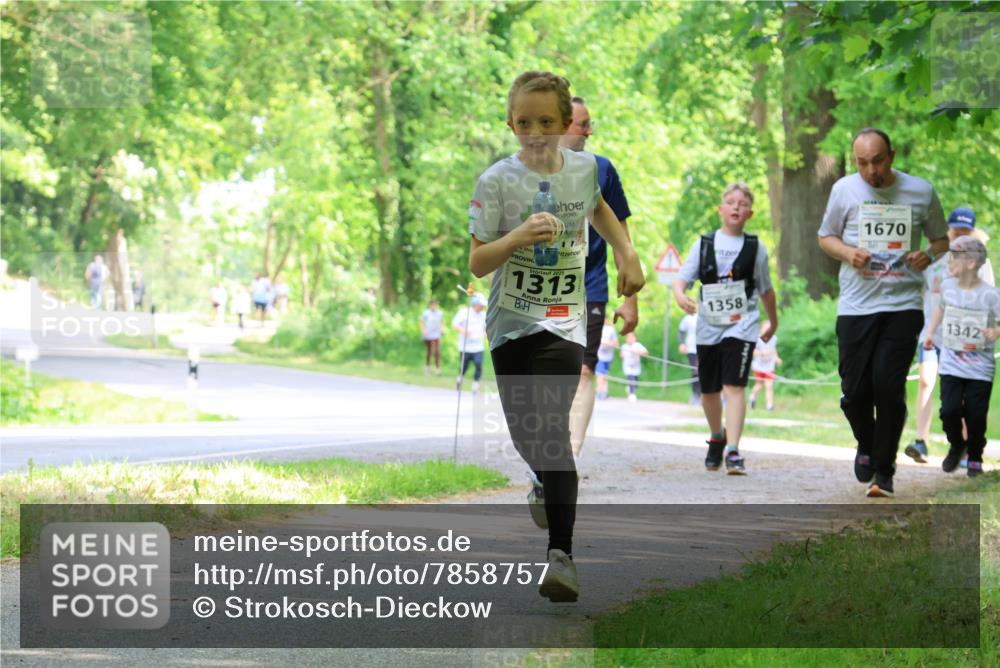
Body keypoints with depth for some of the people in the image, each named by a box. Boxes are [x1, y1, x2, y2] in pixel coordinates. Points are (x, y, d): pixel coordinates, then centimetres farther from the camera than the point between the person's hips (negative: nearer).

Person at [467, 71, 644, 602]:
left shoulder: (584, 169, 2)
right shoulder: (497, 181, -7)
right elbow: (477, 263, -8)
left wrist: (627, 255, 21)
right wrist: (518, 237, -24)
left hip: (565, 322, 0)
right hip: (512, 320, 0)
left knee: (551, 428, -16)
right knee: (523, 429, 6)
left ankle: (561, 554, -19)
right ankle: (550, 484, 43)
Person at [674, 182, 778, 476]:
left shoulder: (756, 248, 4)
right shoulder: (704, 244, 6)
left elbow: (766, 290, 15)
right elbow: (681, 278, 0)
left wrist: (773, 322, 24)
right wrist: (680, 295, -22)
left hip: (742, 326, -2)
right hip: (709, 327, 3)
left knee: (734, 386, -17)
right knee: (709, 390, 12)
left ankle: (733, 451, -22)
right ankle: (717, 437, 38)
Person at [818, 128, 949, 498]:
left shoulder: (921, 192, 3)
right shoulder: (844, 190, 3)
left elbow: (941, 238, 15)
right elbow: (826, 236, 14)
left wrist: (929, 254, -8)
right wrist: (848, 253, -7)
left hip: (903, 304, -1)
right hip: (856, 305, 1)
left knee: (888, 385, -11)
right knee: (854, 390, -1)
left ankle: (884, 471, 4)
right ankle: (866, 446, 32)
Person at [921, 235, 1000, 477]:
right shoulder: (948, 287, 1)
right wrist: (930, 333, 19)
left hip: (980, 368, -3)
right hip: (951, 364, 3)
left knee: (976, 416, 0)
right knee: (950, 410, -9)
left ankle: (975, 457, 24)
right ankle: (956, 446, 19)